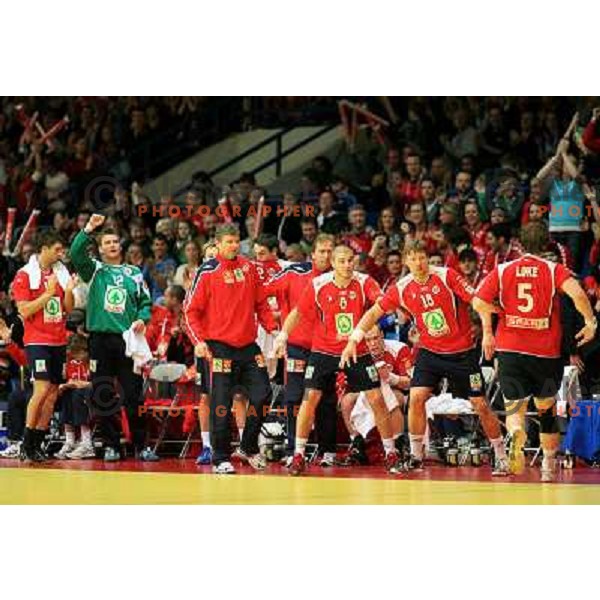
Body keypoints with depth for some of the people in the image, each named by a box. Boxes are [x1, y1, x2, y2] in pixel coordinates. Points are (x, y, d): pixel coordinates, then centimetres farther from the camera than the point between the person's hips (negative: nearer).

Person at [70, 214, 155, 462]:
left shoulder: (133, 273, 14)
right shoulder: (94, 269, 8)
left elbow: (146, 301, 15)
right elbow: (76, 253, -9)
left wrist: (142, 319, -5)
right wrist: (88, 229, -19)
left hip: (128, 339, 1)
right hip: (100, 338, -1)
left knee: (133, 395, -1)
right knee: (103, 397, 1)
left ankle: (141, 446, 3)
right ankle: (111, 446, 8)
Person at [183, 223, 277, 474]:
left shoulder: (249, 268, 9)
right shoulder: (207, 272, -5)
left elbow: (261, 303, 18)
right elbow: (190, 309, -4)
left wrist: (271, 328, 5)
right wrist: (198, 340, -14)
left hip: (248, 345, 5)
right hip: (220, 347, -5)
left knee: (261, 396, 3)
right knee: (222, 405, -3)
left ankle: (249, 448, 21)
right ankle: (221, 459, 6)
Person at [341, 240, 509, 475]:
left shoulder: (446, 276, -14)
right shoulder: (402, 288, -4)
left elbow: (476, 301, -17)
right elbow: (375, 312, 4)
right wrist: (353, 340, -3)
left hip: (462, 352, -3)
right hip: (430, 352, 3)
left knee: (481, 405, -2)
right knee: (416, 398, -13)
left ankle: (501, 457, 12)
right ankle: (415, 456, 1)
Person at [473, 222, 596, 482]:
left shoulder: (502, 271, 5)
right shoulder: (555, 270, 0)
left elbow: (479, 302, -3)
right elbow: (577, 293, -18)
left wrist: (488, 333, 9)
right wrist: (590, 321, -9)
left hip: (510, 349, 0)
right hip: (546, 351, 0)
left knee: (514, 406, 1)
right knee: (547, 408, 19)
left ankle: (516, 432, -35)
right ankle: (549, 466, 26)